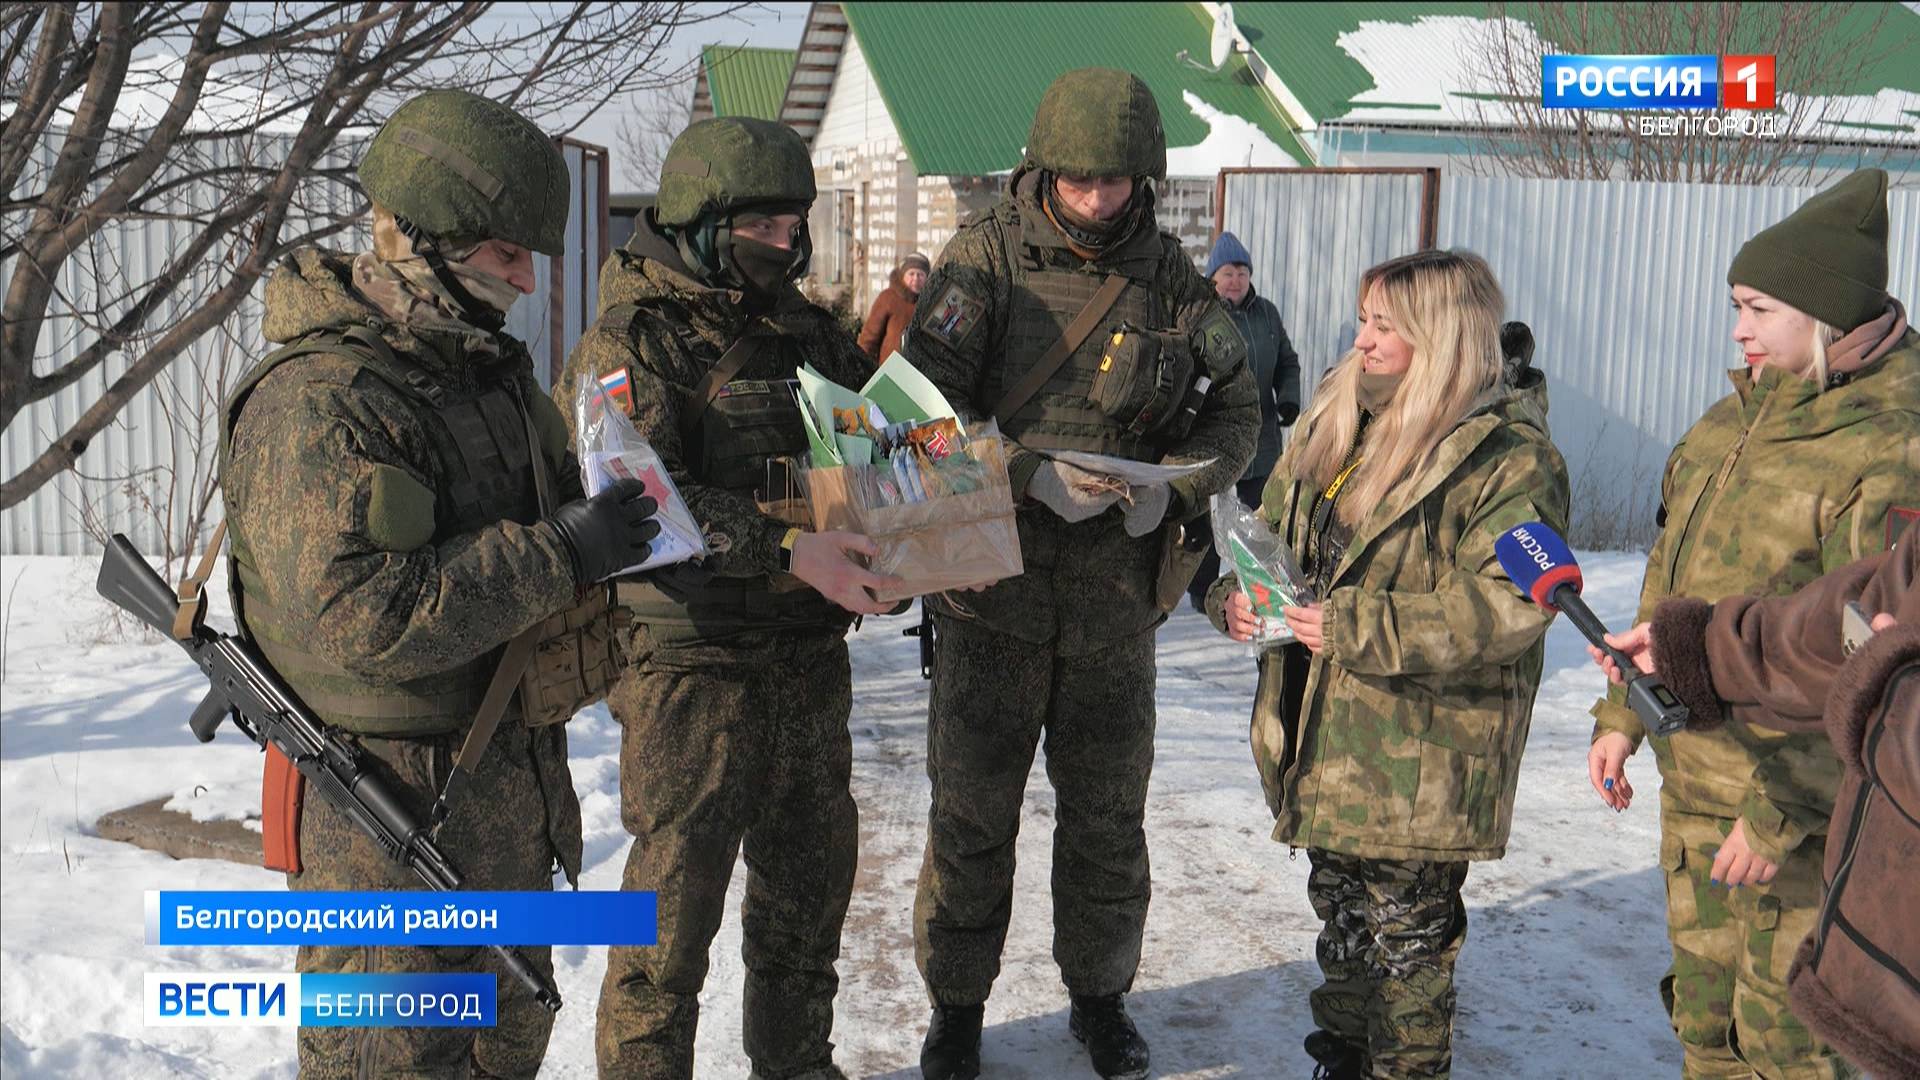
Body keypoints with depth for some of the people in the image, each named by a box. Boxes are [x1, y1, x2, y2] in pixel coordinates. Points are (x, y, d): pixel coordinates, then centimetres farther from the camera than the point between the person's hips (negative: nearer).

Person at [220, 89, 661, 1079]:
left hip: (513, 794, 9)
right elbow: (364, 617, -32)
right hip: (395, 810, -9)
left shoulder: (489, 366, 10)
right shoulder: (315, 403, -22)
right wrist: (561, 551, -27)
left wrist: (616, 523, 5)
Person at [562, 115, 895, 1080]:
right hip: (690, 665, -7)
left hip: (808, 655, 7)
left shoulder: (802, 329, 12)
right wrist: (787, 549, -30)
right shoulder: (633, 342, -9)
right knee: (676, 891, 1)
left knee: (812, 872, 18)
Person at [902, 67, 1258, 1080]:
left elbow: (1234, 414, 7)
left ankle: (1099, 995, 34)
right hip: (994, 583, -2)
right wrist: (1035, 474, -24)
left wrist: (1171, 485, -12)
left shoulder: (1171, 276, 3)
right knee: (971, 811, 6)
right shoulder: (987, 256, -5)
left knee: (1107, 811, 14)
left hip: (1117, 594, 2)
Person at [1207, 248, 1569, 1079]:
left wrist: (1358, 628, -25)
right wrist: (1236, 594, -3)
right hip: (1322, 739, 8)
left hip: (1420, 758, -8)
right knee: (1342, 920, 23)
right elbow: (1275, 529, 19)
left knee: (1407, 942, 5)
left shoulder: (1508, 456, -16)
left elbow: (1509, 603, -25)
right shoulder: (1336, 420, 8)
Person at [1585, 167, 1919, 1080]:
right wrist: (1622, 714, 14)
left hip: (1800, 811, -8)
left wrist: (1782, 814, -21)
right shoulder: (1739, 414, 6)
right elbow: (1671, 583, 15)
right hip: (1692, 783, 8)